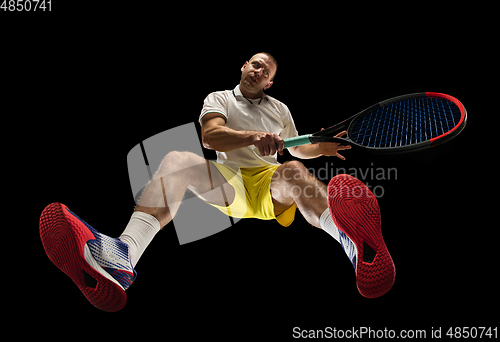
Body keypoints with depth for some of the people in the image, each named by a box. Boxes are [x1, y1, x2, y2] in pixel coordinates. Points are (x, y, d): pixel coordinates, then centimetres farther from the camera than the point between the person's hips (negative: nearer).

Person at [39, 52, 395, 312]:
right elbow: (210, 136, -2)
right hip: (229, 182, -1)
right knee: (176, 160, -30)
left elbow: (297, 149, 33)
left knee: (294, 171, -36)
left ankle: (357, 245, -73)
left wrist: (323, 147, 10)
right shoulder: (219, 98, 19)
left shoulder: (280, 108, 28)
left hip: (271, 187, 1)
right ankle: (122, 258, -58)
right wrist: (254, 137, -20)